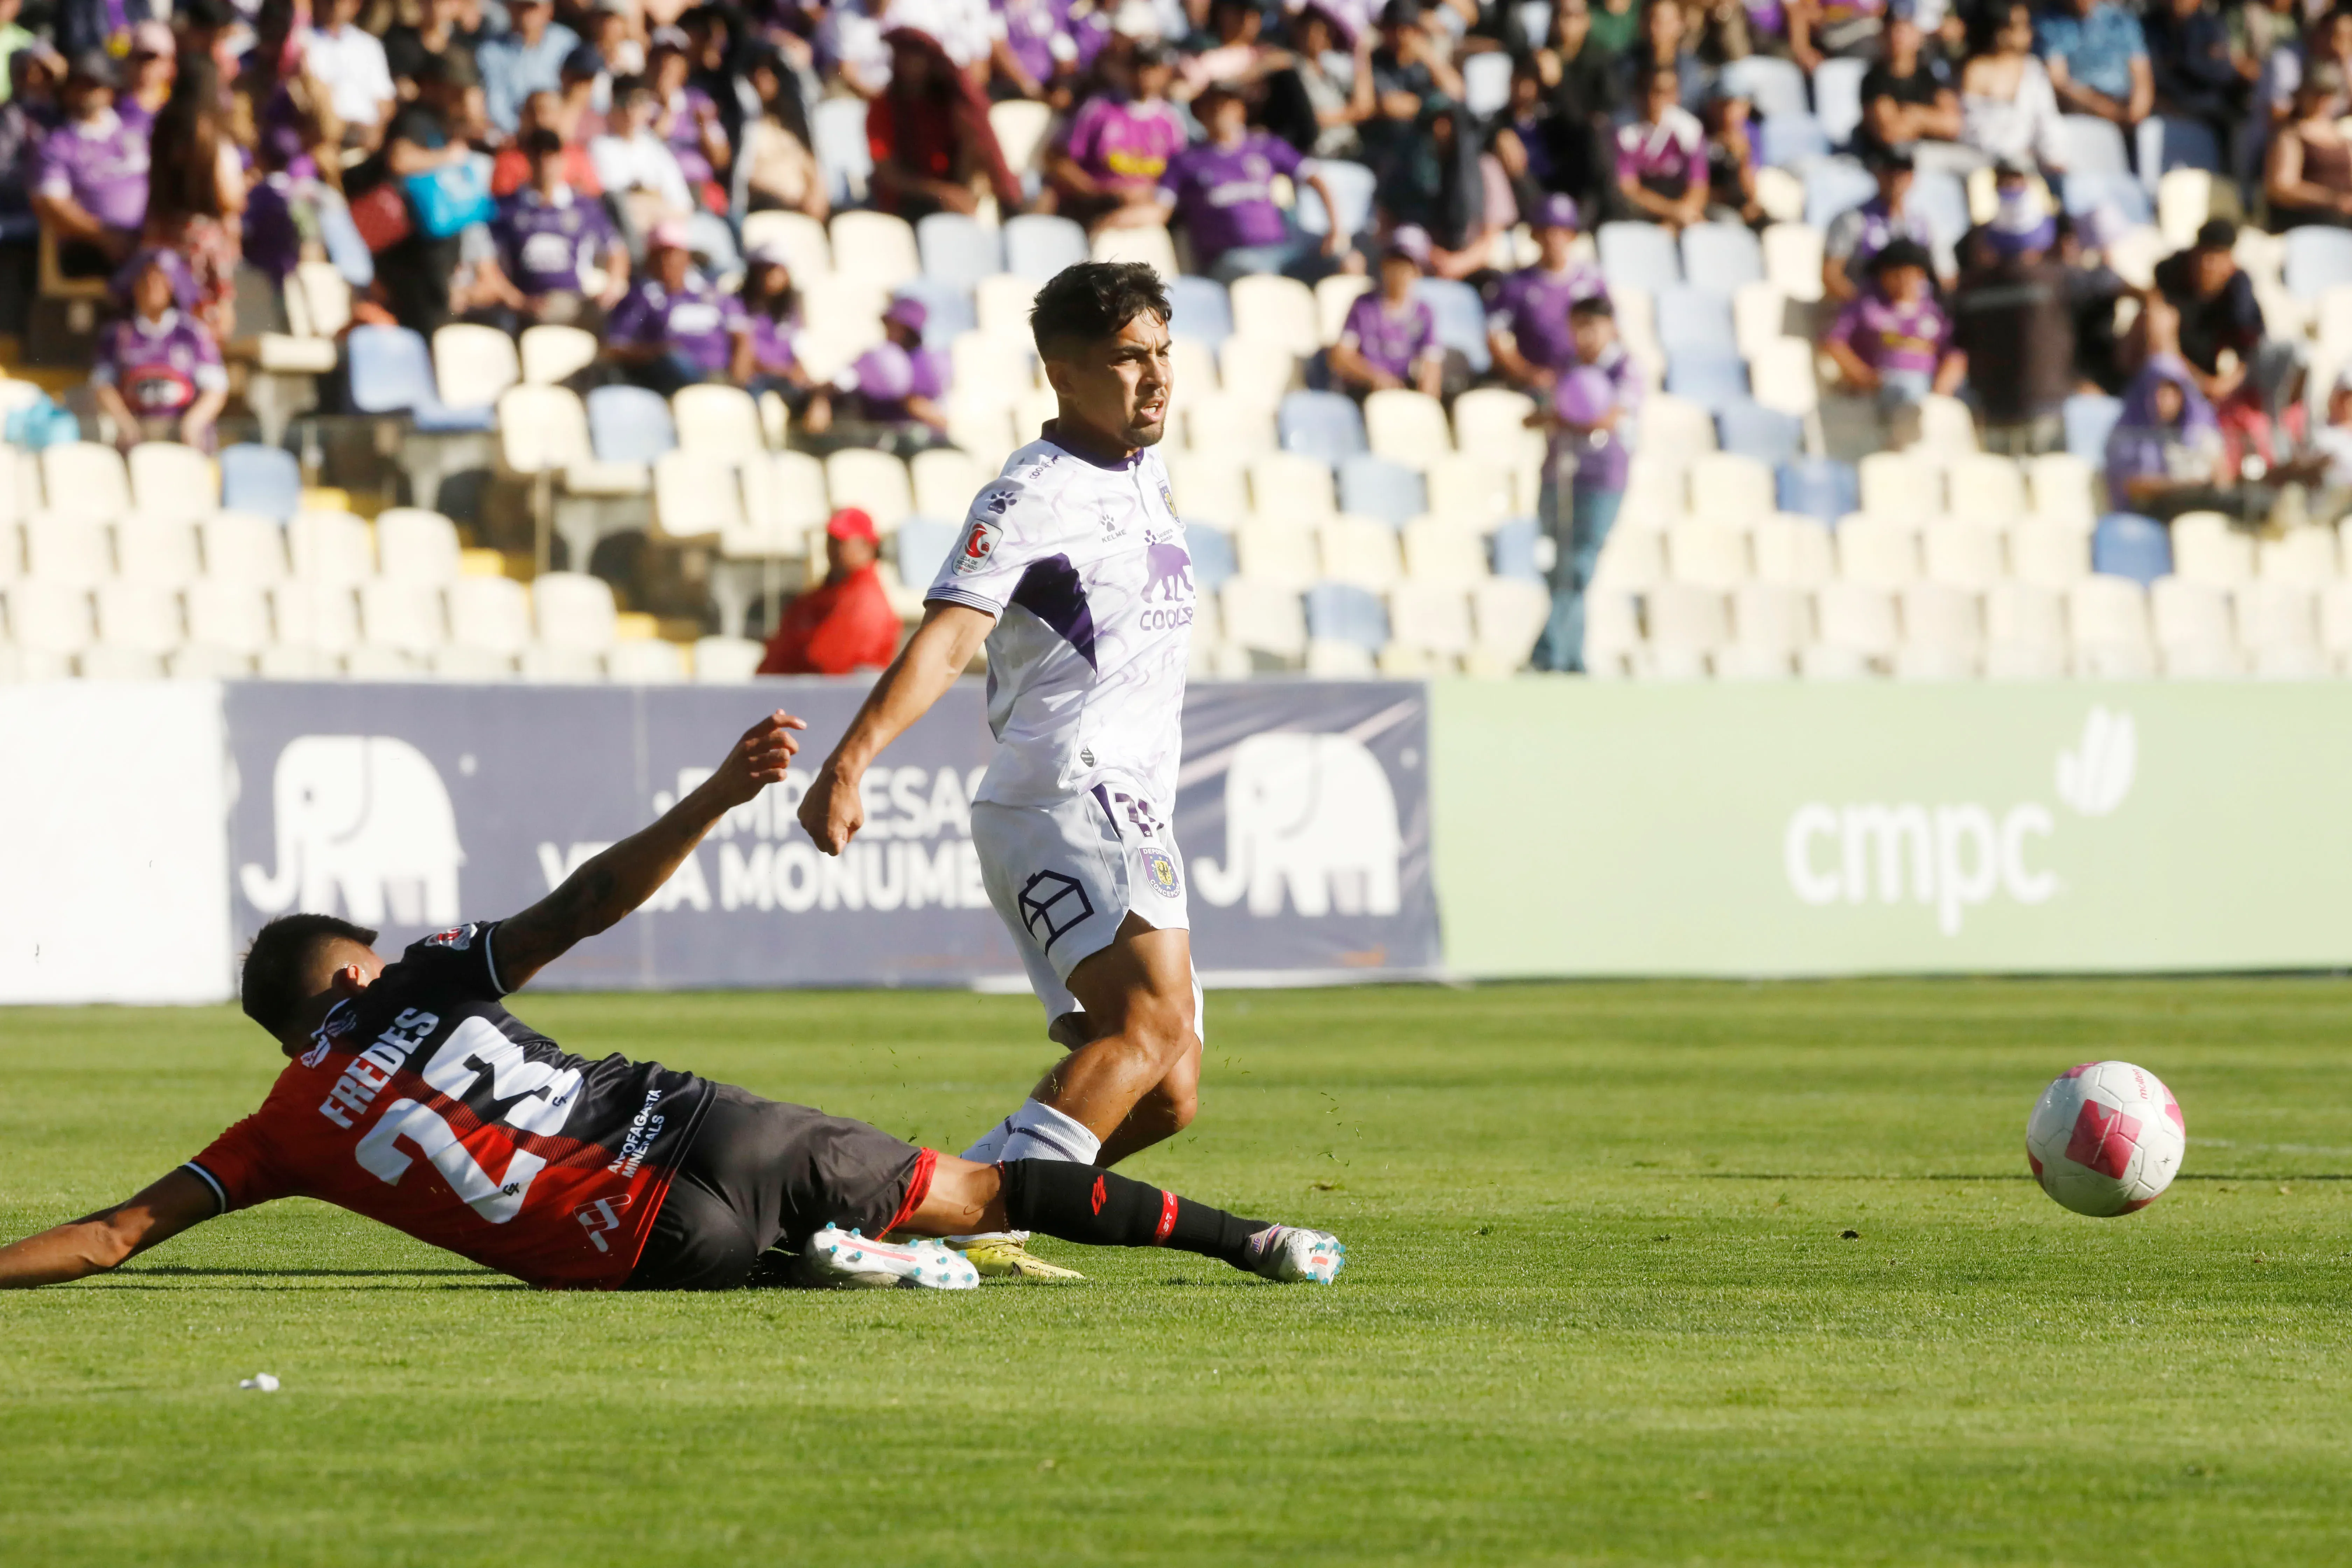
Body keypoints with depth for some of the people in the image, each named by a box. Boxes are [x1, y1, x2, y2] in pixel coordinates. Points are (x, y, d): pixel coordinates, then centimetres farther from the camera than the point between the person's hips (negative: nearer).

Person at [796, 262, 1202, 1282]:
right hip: (1066, 803, -9)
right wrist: (850, 762, -36)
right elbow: (945, 637, -23)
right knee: (1154, 1018, -28)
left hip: (1130, 816, 9)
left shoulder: (1147, 473, 17)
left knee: (1163, 1096, 5)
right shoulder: (1033, 495, -10)